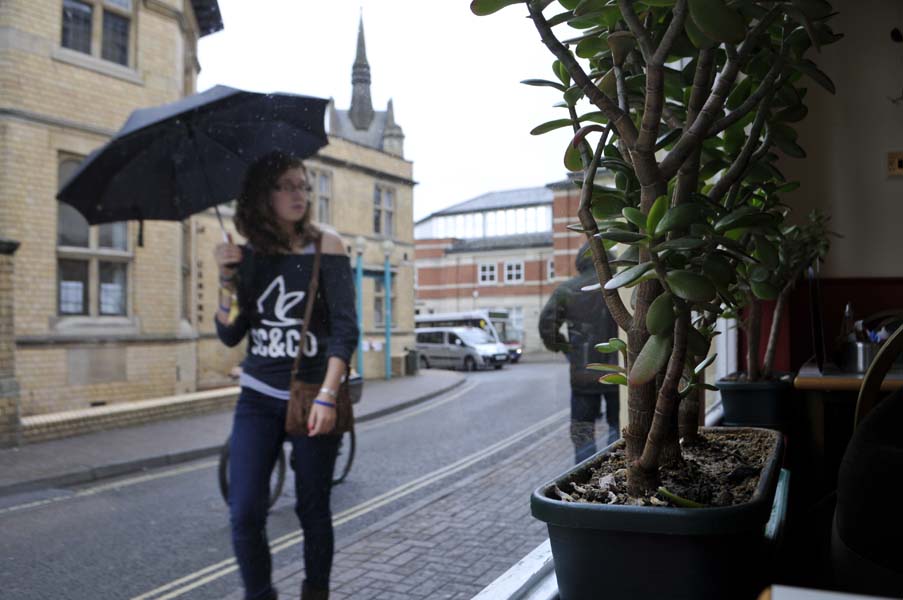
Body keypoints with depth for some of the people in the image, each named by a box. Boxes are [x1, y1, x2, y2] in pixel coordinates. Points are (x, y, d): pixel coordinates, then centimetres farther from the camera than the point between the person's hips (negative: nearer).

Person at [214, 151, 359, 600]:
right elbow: (230, 335, 4)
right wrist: (228, 280, -11)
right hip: (258, 398, 3)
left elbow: (345, 328, -12)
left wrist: (326, 397, -21)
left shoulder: (325, 245, -7)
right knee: (245, 513, -4)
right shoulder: (249, 255, 3)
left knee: (313, 509, 9)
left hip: (312, 398, -2)